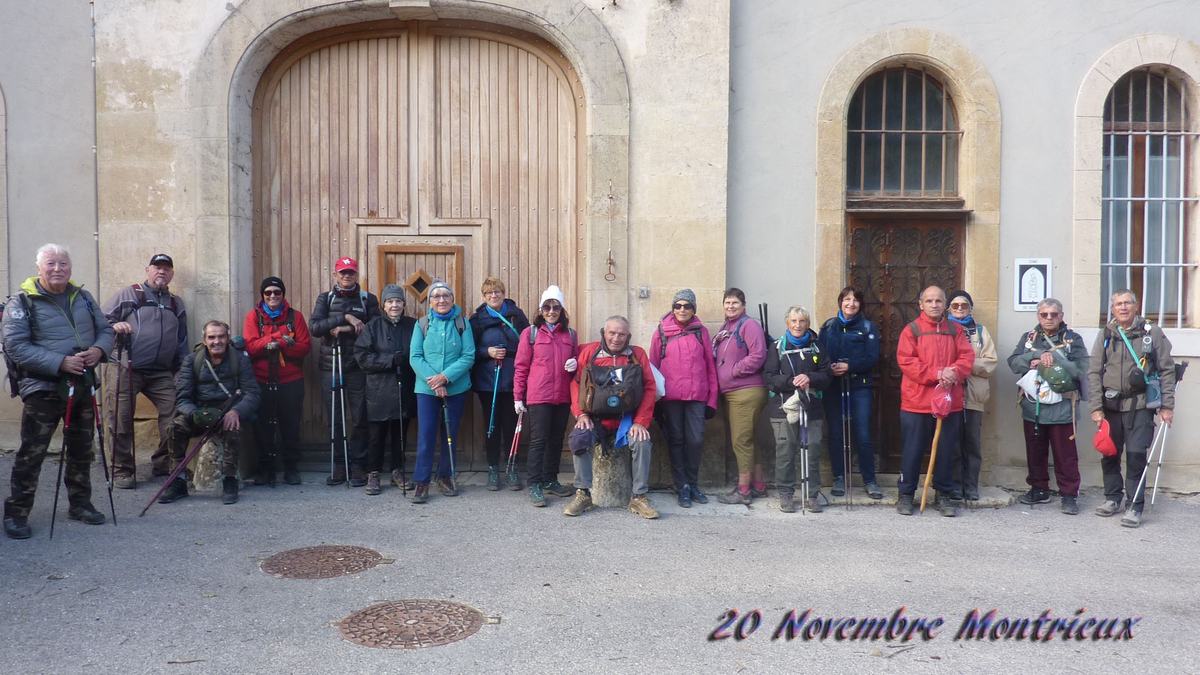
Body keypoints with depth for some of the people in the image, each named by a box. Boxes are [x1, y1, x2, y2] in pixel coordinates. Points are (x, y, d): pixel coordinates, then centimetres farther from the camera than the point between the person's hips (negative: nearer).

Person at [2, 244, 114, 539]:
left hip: (81, 386, 6)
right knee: (31, 453, -3)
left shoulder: (83, 298, 9)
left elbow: (105, 331, 14)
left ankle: (80, 504, 29)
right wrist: (60, 363, -24)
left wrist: (98, 349, -9)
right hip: (43, 389, -6)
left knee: (81, 449, 15)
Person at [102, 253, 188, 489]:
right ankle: (122, 470, 10)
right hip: (126, 369, -3)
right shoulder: (127, 294, 7)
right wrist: (114, 326, -17)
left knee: (176, 414, -7)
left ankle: (163, 463, 10)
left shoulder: (176, 304, 20)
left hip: (161, 373, 3)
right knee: (121, 419, -3)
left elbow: (182, 343, 21)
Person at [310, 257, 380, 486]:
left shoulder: (368, 299, 6)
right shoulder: (325, 298, 9)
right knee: (334, 419, 5)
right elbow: (316, 327, -6)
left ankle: (358, 467, 9)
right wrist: (346, 318, -15)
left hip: (358, 368, -1)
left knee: (360, 419, 0)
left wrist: (345, 329, -12)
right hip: (331, 366, 2)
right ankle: (338, 466, 15)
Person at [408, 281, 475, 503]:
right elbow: (415, 357, -2)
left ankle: (445, 476, 24)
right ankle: (421, 482, 3)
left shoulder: (462, 323, 2)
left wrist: (446, 377, -15)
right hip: (426, 389, -1)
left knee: (450, 434, 10)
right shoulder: (422, 324, 3)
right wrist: (433, 381, -15)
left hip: (456, 388, 1)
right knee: (426, 434, -4)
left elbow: (469, 356, -5)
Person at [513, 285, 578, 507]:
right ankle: (535, 486, 3)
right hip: (538, 397, -4)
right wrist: (518, 397, -3)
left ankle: (550, 481, 24)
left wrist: (575, 364, -3)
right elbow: (521, 367, 0)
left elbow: (576, 360, 22)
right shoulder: (530, 333, 0)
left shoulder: (570, 334, 11)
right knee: (538, 440, -3)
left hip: (563, 397, 4)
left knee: (556, 440, 12)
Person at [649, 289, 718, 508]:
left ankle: (693, 484, 17)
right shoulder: (662, 332, 4)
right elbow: (653, 365, 6)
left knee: (696, 440, 0)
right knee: (676, 440, 5)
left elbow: (710, 366, 8)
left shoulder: (701, 331, 7)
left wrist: (712, 399, 5)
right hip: (670, 396, -1)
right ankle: (682, 488, 14)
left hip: (697, 396, 1)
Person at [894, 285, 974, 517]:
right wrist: (937, 374, -18)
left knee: (946, 451, 9)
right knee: (912, 450, 4)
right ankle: (905, 494, 14)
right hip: (916, 402, -3)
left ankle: (945, 494, 20)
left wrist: (954, 372, -17)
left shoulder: (955, 330, 11)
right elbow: (905, 361, -10)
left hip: (949, 402, 3)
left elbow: (967, 356, 4)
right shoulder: (911, 329, 0)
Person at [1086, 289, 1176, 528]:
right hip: (1111, 405, 3)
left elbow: (1167, 370, 2)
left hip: (1140, 405, -3)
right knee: (1109, 453, 9)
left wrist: (1167, 405, -2)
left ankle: (1134, 506, 5)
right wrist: (1096, 407, -2)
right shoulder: (1105, 335, 7)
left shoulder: (1152, 332, 1)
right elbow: (1094, 372, 5)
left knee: (1136, 455, -5)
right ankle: (1112, 498, 25)